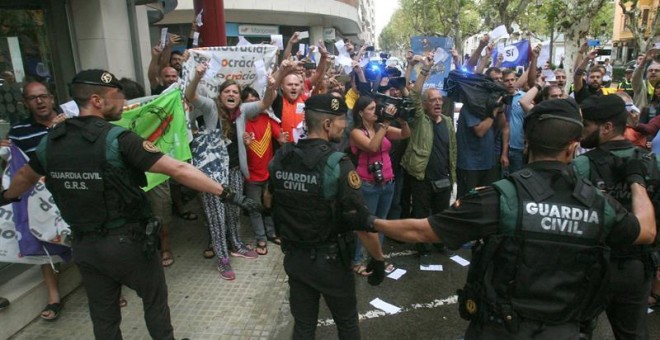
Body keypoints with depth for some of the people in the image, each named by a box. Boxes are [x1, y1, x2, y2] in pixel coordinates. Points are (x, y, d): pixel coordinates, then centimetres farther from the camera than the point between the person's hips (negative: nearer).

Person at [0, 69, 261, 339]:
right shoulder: (118, 139, -20)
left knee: (103, 314, 20)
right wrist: (227, 194, -24)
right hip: (127, 241, -5)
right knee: (154, 300, 18)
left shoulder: (50, 141, 0)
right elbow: (178, 169, -25)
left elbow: (25, 177, 20)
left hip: (83, 245, 6)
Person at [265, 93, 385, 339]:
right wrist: (378, 260, -10)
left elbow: (268, 203, 11)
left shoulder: (281, 157, -5)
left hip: (294, 257, 5)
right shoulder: (337, 164, -23)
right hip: (330, 260, -5)